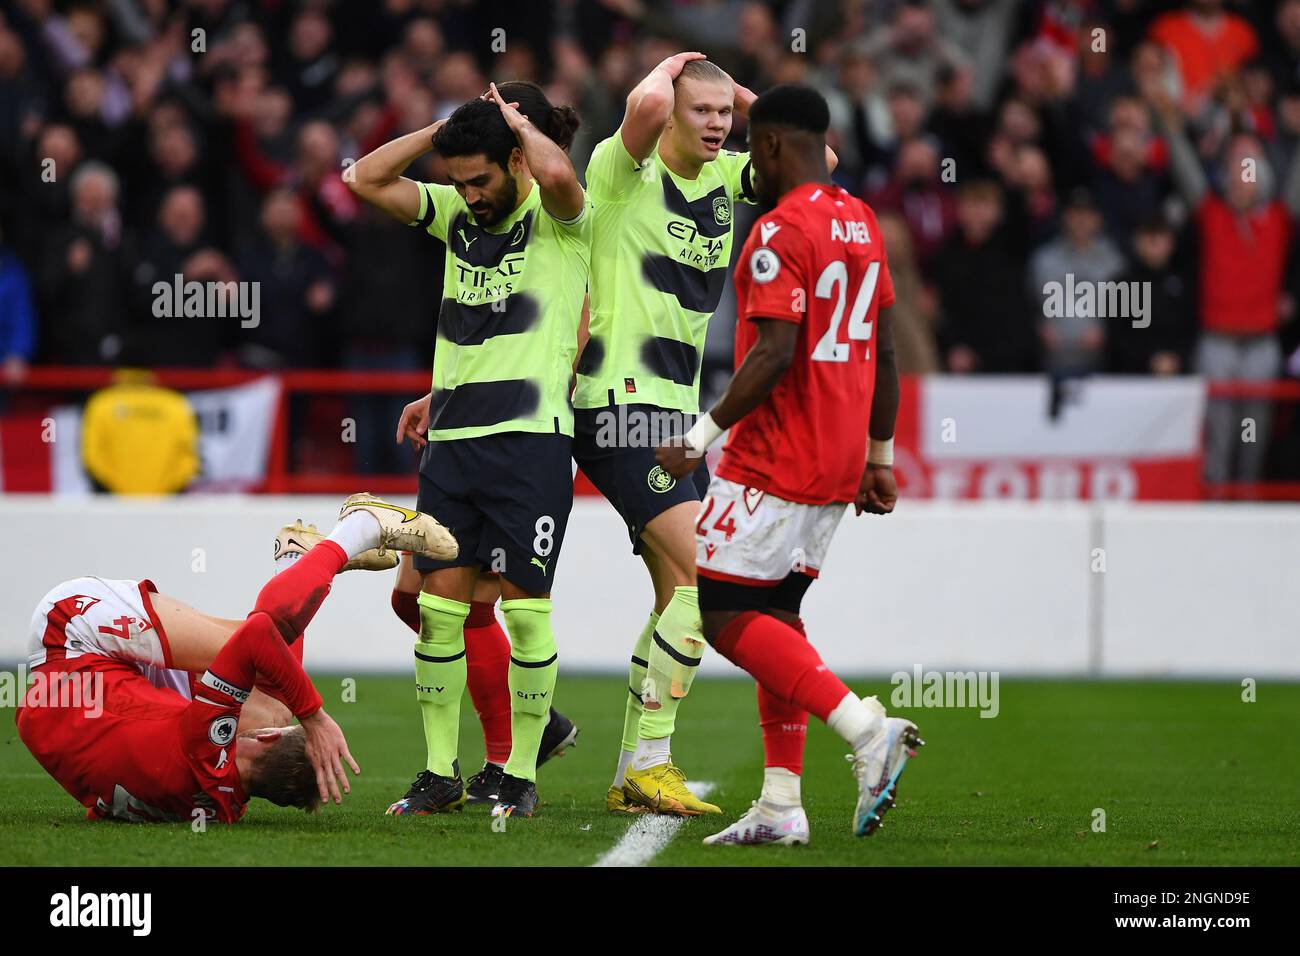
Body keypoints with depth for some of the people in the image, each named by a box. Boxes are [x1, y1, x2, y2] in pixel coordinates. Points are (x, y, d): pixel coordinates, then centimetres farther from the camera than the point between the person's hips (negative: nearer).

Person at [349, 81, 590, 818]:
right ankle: (440, 773, 10)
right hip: (452, 440, 6)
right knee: (439, 604, 3)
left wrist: (517, 119, -9)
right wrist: (446, 129, 4)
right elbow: (368, 180, 11)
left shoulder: (561, 219, -5)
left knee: (524, 608, -3)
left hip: (530, 437, -6)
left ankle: (522, 776, 7)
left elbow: (556, 172, -28)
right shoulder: (458, 215, 13)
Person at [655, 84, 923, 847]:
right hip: (839, 464, 9)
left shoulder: (780, 233, -14)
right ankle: (782, 805, 8)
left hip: (775, 461, -9)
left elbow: (776, 355, -22)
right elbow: (885, 355, 17)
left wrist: (704, 434, -16)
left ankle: (864, 726, -17)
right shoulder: (863, 224, 13)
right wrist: (880, 458, 22)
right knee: (775, 614, 12)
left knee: (724, 615, -6)